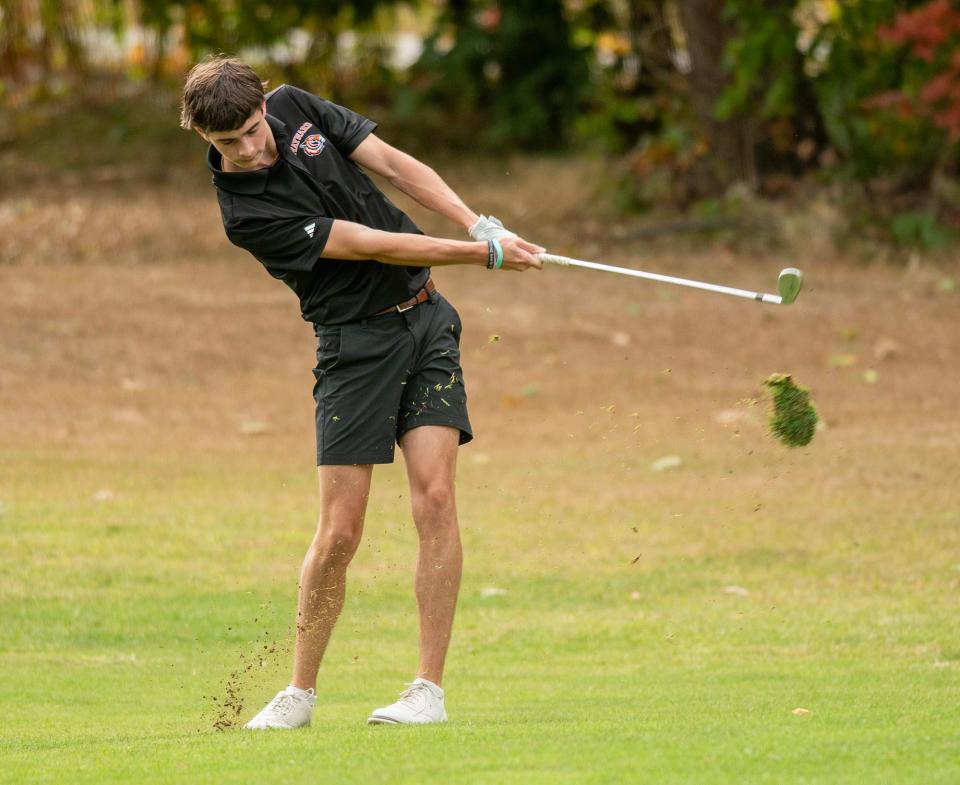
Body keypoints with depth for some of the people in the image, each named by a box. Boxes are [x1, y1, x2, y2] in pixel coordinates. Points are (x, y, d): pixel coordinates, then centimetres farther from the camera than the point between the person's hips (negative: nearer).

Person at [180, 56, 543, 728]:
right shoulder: (245, 213, -20)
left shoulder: (295, 107, -2)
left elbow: (395, 165, 4)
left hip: (424, 318, 4)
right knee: (339, 532, -8)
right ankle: (300, 693, 11)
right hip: (355, 340, -4)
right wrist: (486, 255, -18)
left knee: (434, 496, -10)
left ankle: (429, 688, -9)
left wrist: (477, 224, -9)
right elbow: (374, 245, -20)